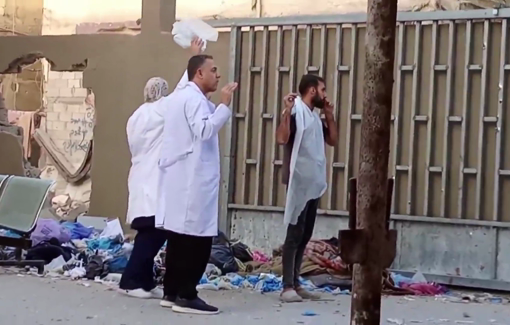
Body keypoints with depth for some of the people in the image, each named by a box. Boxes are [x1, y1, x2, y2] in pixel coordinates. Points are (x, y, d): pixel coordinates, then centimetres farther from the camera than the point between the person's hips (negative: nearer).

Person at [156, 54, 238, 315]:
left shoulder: (179, 96, 21)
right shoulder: (194, 98, -12)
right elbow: (205, 130, -24)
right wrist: (224, 104, -20)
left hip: (180, 178, 10)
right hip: (192, 180, -10)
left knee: (180, 237, 11)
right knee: (196, 239, -8)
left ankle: (172, 292, 14)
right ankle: (186, 296, -7)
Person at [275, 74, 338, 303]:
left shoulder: (315, 117, 17)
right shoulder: (296, 112, -10)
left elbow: (333, 140, 23)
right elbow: (281, 138, -25)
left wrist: (329, 114, 15)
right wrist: (287, 111, -29)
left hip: (314, 184, 9)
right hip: (299, 183, -9)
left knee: (305, 235, 10)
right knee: (295, 234, -10)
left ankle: (296, 284, 14)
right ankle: (287, 287, -9)